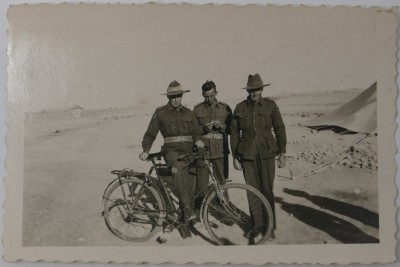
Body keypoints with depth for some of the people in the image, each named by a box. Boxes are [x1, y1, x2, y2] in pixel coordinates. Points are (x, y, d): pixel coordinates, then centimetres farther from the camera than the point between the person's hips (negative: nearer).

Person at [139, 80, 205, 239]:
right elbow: (150, 134, 7)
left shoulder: (188, 113, 16)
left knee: (190, 185, -6)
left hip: (188, 151, 3)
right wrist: (145, 150, -9)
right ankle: (187, 208, -39)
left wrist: (198, 140, -11)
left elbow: (195, 131, 12)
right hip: (171, 150, -3)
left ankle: (184, 224, 10)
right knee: (178, 168, -38)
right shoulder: (160, 113, 7)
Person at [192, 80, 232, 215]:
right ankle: (198, 211, 10)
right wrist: (203, 128, -11)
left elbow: (231, 129, 9)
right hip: (202, 149, 0)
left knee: (222, 182, 0)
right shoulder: (197, 109, 10)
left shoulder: (225, 108, 11)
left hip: (220, 150, 1)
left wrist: (222, 126, -11)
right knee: (201, 183, -2)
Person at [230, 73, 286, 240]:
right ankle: (257, 225, 18)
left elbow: (279, 129, 4)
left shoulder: (270, 105, 2)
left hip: (266, 152, -1)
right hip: (247, 153, 1)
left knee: (267, 190, -2)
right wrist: (235, 156, 6)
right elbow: (234, 133, 7)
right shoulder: (240, 108, 4)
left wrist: (282, 154, 2)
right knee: (252, 190, 4)